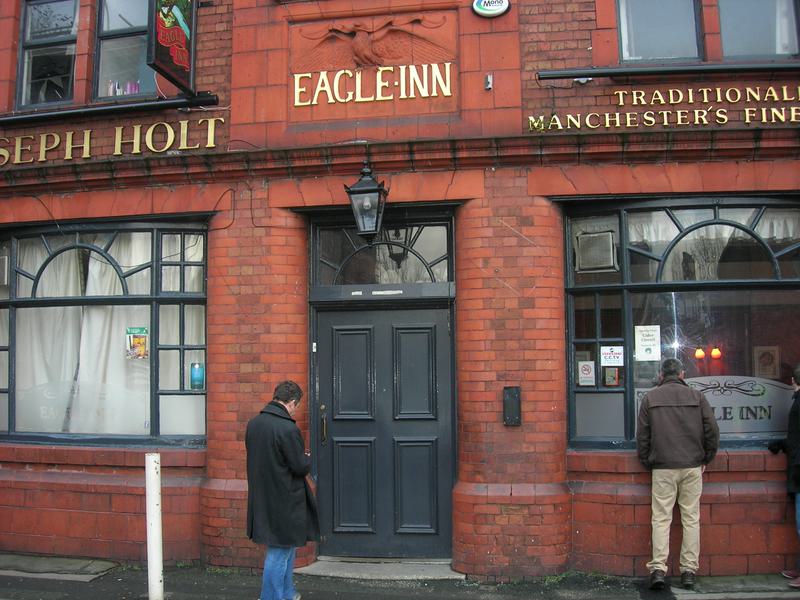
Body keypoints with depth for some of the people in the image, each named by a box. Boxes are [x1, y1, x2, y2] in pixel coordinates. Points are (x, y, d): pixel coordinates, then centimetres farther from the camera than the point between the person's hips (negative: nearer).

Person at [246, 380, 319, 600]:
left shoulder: (253, 423, 3)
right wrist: (308, 458, 4)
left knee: (286, 546, 23)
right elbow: (301, 467, -19)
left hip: (261, 498, 9)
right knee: (279, 553, 4)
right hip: (284, 501, -9)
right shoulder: (288, 429, -22)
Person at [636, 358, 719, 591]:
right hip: (692, 467, 1)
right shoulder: (696, 396, 2)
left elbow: (642, 435, 2)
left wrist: (647, 462, 12)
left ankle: (658, 569, -3)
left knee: (661, 518, 2)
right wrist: (705, 459, 14)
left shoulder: (650, 398, 1)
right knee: (691, 518, 7)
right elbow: (712, 431, 2)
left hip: (662, 468, -1)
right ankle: (689, 570, 9)